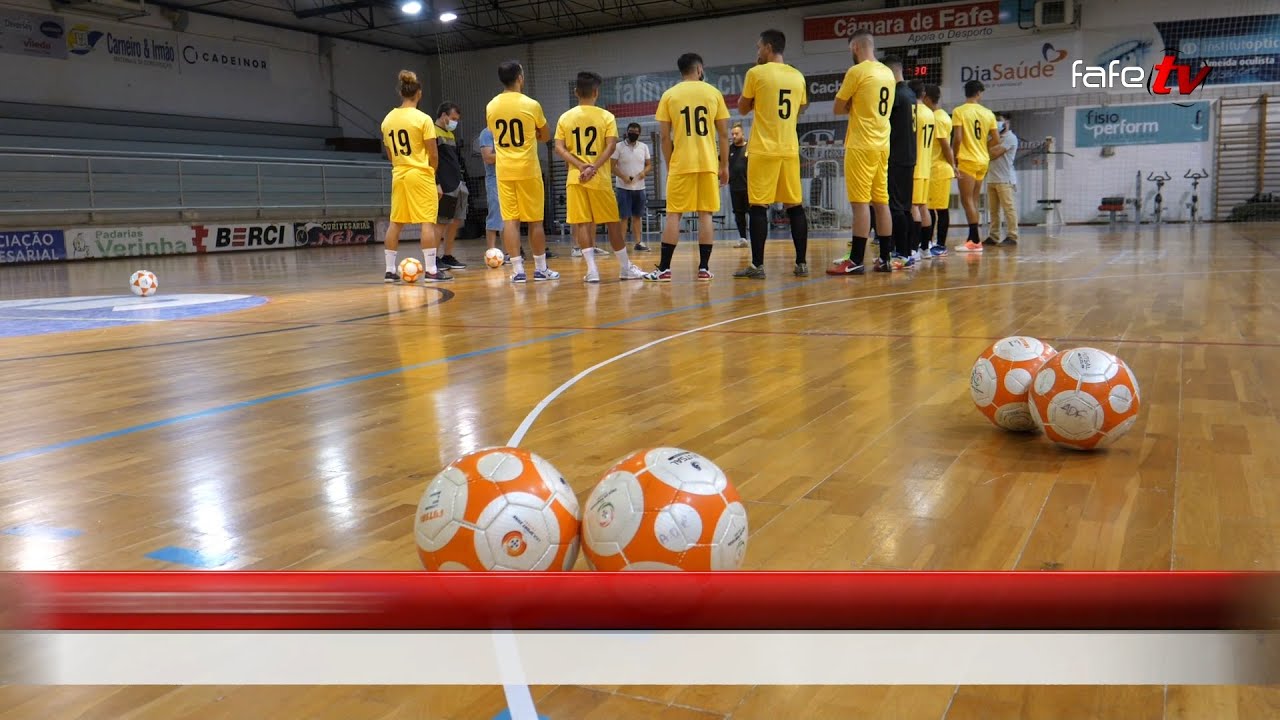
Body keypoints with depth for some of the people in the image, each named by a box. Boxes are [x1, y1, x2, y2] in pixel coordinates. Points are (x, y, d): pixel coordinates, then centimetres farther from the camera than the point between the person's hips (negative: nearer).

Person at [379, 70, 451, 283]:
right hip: (421, 174, -6)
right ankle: (431, 271, -6)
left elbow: (390, 154, 13)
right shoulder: (423, 119, -10)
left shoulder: (388, 119, 7)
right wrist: (433, 170, 9)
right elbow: (433, 155, -9)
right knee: (428, 221, -4)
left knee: (396, 223, 11)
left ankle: (390, 270, 13)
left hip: (398, 175, 6)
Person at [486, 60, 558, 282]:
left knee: (510, 220, 2)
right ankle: (541, 268, 12)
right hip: (528, 169, -3)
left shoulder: (491, 107, 3)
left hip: (504, 171, 3)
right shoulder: (531, 105, -8)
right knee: (535, 220, 5)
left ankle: (517, 270, -2)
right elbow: (546, 136, 5)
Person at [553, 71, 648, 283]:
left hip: (575, 178, 2)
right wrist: (593, 167, -15)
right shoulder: (606, 116, -1)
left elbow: (559, 148, -2)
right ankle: (625, 268, 16)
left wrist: (581, 166, -8)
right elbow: (611, 146, -12)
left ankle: (592, 269, -4)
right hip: (599, 178, -2)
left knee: (582, 224, 3)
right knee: (613, 223, 7)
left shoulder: (565, 118, 6)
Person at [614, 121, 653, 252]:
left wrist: (644, 172, -11)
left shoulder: (644, 147, 8)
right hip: (624, 187, -4)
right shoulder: (619, 147, -4)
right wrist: (623, 177, -21)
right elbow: (612, 166, -8)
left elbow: (649, 165, 12)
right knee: (623, 217, -5)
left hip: (639, 187, 4)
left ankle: (639, 242, 14)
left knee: (638, 216, 9)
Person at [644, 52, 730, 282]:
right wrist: (724, 165, 11)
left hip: (680, 164, -1)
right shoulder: (713, 93, 5)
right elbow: (723, 134, 4)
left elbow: (665, 137, 1)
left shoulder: (669, 95, 3)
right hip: (708, 163, 1)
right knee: (705, 214, 6)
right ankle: (704, 268, 4)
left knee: (673, 215, 3)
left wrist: (669, 165, 10)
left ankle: (664, 269, 1)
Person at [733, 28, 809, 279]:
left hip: (764, 150, -5)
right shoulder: (798, 76, 11)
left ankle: (757, 265, -4)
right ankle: (802, 263, 9)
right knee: (795, 206, 8)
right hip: (790, 150, 5)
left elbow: (743, 109, 6)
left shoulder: (756, 73, -4)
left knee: (759, 207, -2)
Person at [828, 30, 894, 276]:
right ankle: (884, 260, 11)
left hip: (862, 146, -7)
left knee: (860, 202, -8)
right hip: (882, 145, 7)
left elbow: (838, 109, -3)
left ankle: (856, 261, -8)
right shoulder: (888, 73, 13)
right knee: (881, 202, 8)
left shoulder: (857, 71, -9)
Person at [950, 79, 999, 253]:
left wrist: (955, 157, -2)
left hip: (967, 160, -6)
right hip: (983, 161, 6)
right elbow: (996, 140, 7)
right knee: (973, 200, 13)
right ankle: (972, 239, 16)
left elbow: (957, 138, -14)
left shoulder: (959, 111, -7)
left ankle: (975, 241, -10)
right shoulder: (988, 113, 8)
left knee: (967, 200, -5)